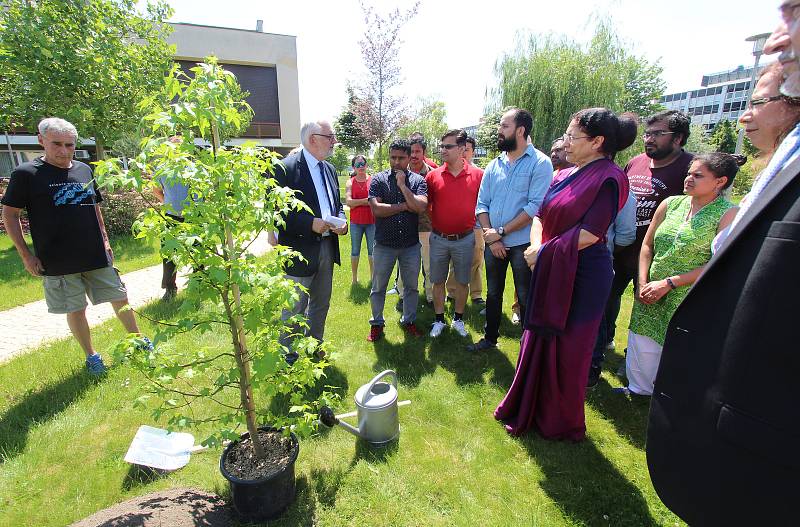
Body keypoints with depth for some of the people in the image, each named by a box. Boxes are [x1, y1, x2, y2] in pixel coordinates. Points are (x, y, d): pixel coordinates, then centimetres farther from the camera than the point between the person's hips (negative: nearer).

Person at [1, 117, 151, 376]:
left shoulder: (84, 170, 7)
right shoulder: (26, 173, -6)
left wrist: (105, 241, 11)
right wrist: (26, 254, -6)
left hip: (97, 255, 3)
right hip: (59, 262, -3)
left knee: (120, 298, 9)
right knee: (76, 309, 8)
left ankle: (139, 341, 26)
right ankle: (91, 356, 25)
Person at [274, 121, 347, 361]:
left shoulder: (329, 169, 11)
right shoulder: (285, 168, -13)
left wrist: (342, 222, -2)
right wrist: (311, 224, -24)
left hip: (327, 247, 8)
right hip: (300, 250, -8)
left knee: (321, 304, 20)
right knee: (295, 308, 5)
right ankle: (287, 356, 25)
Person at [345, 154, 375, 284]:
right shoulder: (350, 182, 4)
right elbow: (348, 202, -8)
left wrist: (357, 203, -11)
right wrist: (366, 201, -13)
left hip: (371, 221, 0)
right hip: (356, 222, 1)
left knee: (372, 250, 6)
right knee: (355, 251, 7)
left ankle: (372, 276, 18)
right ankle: (354, 277, 17)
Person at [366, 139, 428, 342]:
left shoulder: (418, 180, 0)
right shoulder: (378, 179, -2)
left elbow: (421, 206, -16)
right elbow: (377, 209, -15)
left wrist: (403, 185, -16)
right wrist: (404, 206, -11)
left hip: (411, 245, 1)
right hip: (384, 244, -1)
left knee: (411, 286, 14)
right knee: (378, 287, 11)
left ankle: (409, 320, 33)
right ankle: (377, 323, 30)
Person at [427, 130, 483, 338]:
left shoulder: (478, 175, -4)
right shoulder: (433, 175, -2)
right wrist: (430, 222, 0)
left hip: (465, 239, 0)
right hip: (439, 239, 1)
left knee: (462, 281, 13)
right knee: (438, 281, 11)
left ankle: (458, 319, 32)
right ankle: (439, 320, 28)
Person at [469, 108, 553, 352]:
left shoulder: (540, 163, -7)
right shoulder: (494, 165, 8)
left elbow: (536, 206, -16)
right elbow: (481, 204, 5)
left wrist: (501, 232, -16)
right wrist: (491, 237, -8)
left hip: (523, 244, -5)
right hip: (493, 244, 5)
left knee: (526, 298, 7)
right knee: (493, 293, 17)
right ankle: (490, 338, 34)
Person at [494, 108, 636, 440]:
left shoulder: (608, 178, -14)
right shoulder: (566, 175, 11)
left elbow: (589, 234, -21)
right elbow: (540, 216, 10)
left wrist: (544, 252, -14)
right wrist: (536, 246, -8)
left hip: (581, 276, -8)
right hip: (551, 273, 8)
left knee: (566, 348, 6)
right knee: (538, 340, 17)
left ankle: (560, 422, 30)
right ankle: (530, 409, 38)